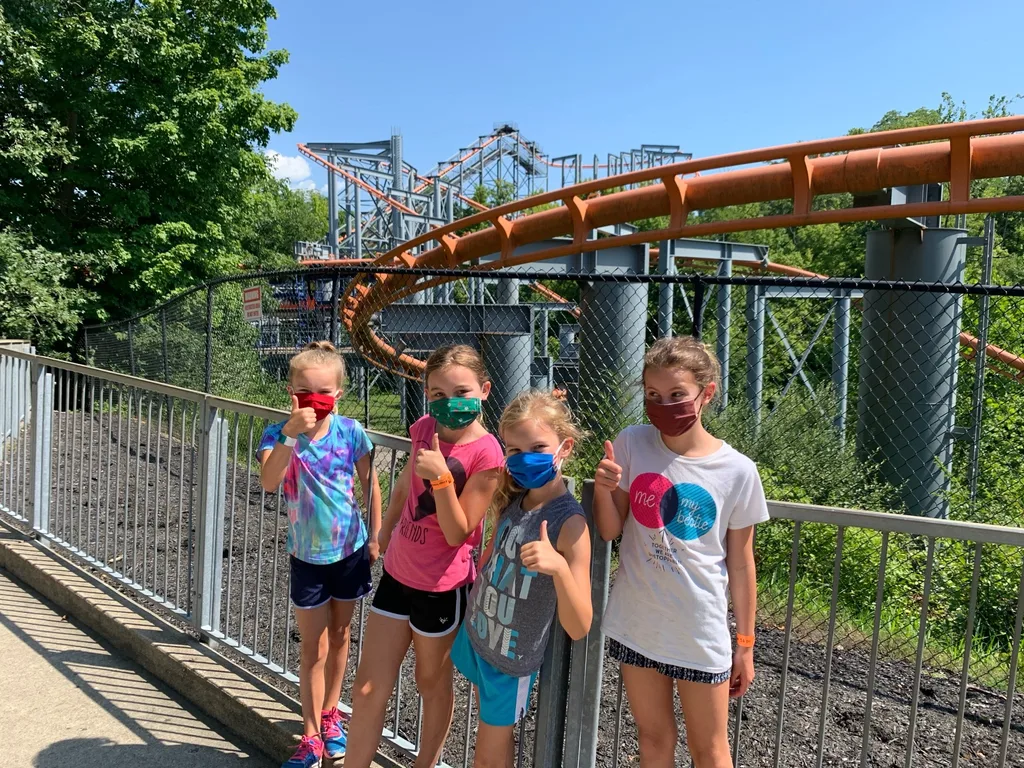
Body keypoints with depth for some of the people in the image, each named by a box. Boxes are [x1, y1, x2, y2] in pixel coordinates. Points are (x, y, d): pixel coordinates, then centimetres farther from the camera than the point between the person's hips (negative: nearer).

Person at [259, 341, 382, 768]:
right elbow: (268, 482, -34)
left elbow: (369, 484, 0)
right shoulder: (278, 435, -15)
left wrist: (375, 537, 2)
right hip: (307, 556, -1)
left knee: (339, 637, 18)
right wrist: (290, 434, -46)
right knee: (313, 646, 8)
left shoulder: (351, 432, -12)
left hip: (350, 551, 1)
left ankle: (329, 715, 41)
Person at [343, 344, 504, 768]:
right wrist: (386, 530, 26)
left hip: (441, 587, -5)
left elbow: (457, 533, -20)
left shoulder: (486, 454, -22)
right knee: (367, 692, 10)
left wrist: (441, 477, -33)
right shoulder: (424, 429, -5)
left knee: (432, 683, 19)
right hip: (397, 573, 5)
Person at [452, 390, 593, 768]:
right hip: (475, 634, 6)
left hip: (511, 658, -6)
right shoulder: (512, 498, -6)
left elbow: (578, 628, -31)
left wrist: (559, 567, -46)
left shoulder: (570, 522, -27)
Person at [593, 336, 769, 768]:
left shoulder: (736, 471, -11)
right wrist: (603, 490, -21)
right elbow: (610, 532, -2)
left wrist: (745, 643, 4)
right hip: (636, 625, 2)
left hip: (700, 633, -2)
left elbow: (740, 563, -2)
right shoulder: (630, 446, -8)